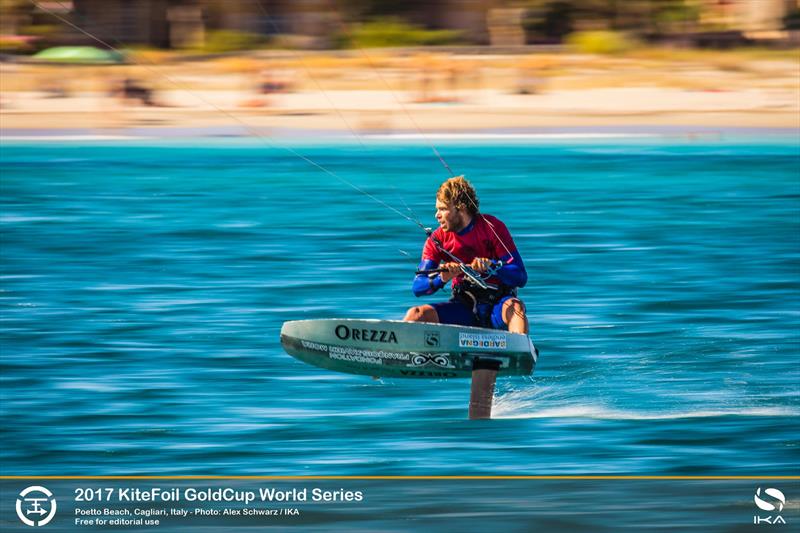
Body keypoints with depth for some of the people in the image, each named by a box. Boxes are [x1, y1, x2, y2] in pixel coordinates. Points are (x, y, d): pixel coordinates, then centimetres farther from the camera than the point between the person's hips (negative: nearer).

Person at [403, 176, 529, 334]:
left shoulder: (492, 227, -8)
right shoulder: (437, 239, 1)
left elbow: (521, 278, -12)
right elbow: (417, 287, -6)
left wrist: (491, 266, -30)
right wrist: (442, 278, -27)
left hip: (497, 305, -3)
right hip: (464, 308, 3)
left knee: (514, 306, -37)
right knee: (416, 314, -21)